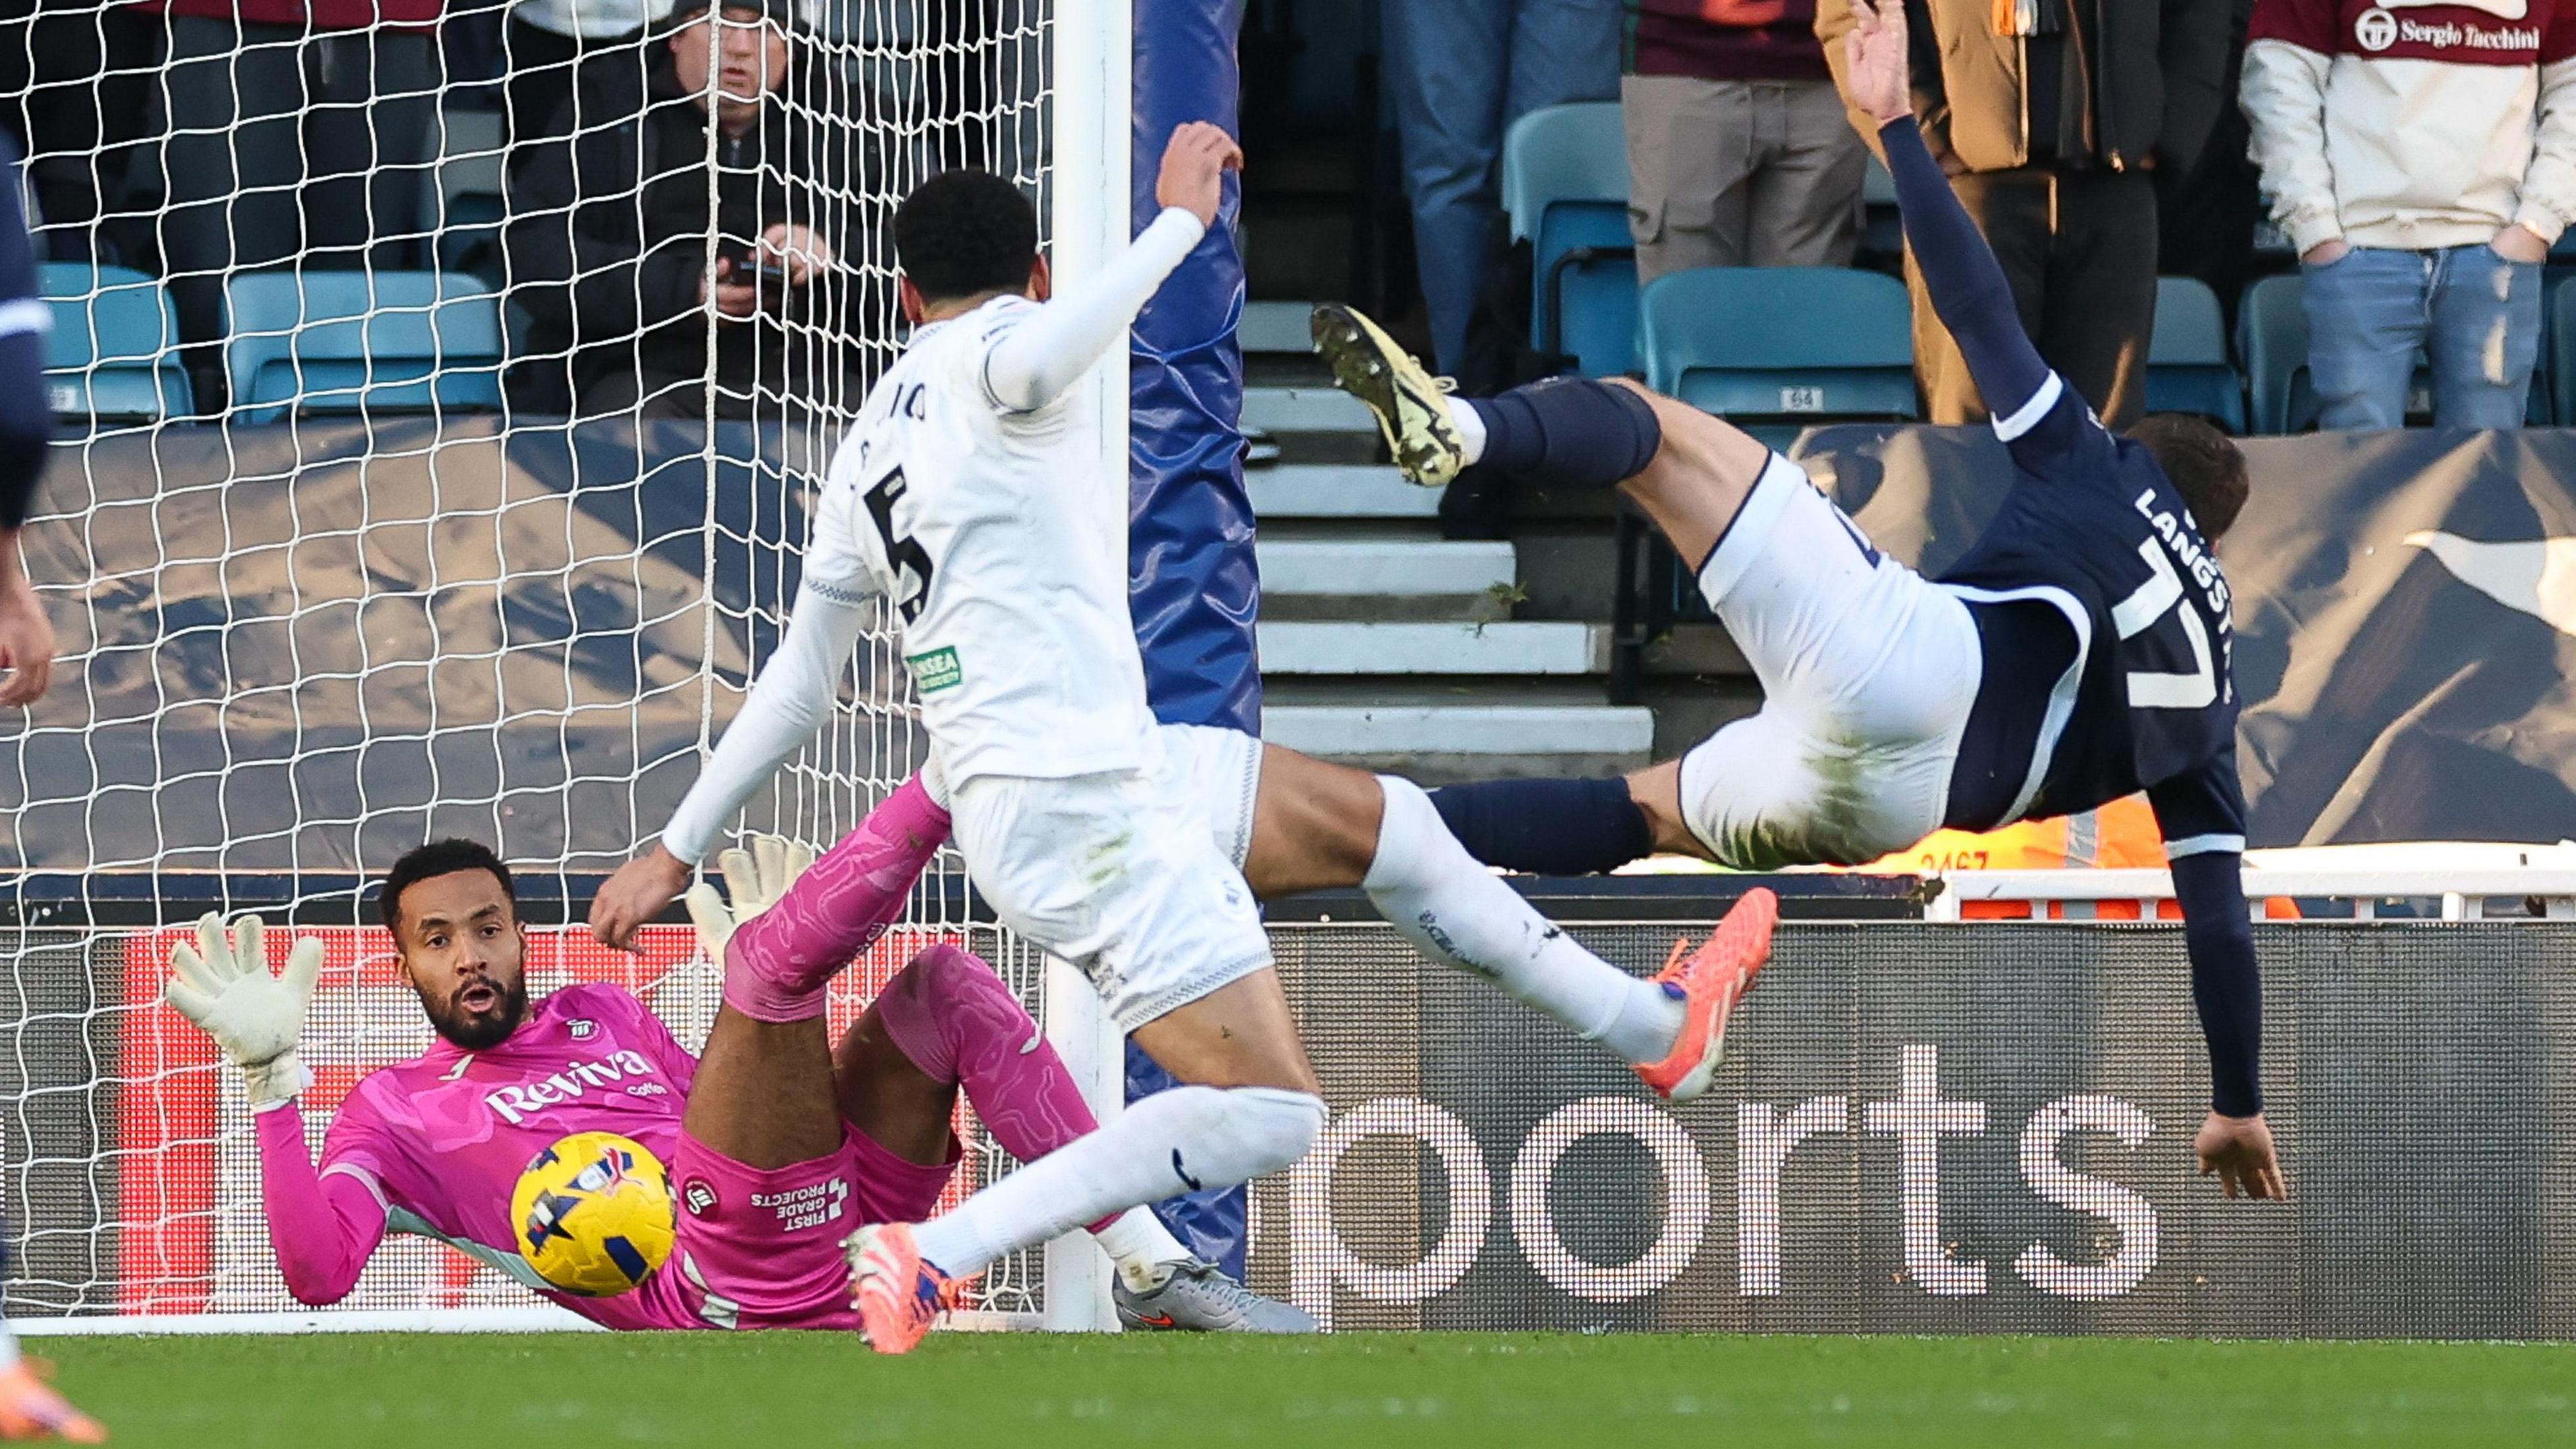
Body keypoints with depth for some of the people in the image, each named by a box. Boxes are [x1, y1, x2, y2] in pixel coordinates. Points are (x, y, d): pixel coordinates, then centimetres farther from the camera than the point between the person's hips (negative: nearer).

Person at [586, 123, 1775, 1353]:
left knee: (1383, 822, 23)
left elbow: (797, 682, 20)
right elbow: (1032, 364, -34)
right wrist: (1180, 222, -27)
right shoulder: (985, 352, -6)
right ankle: (932, 1255, -19)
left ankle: (1650, 1028, 38)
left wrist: (678, 850, 27)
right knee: (1269, 1113, -15)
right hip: (1072, 803, -10)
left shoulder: (865, 455, 17)